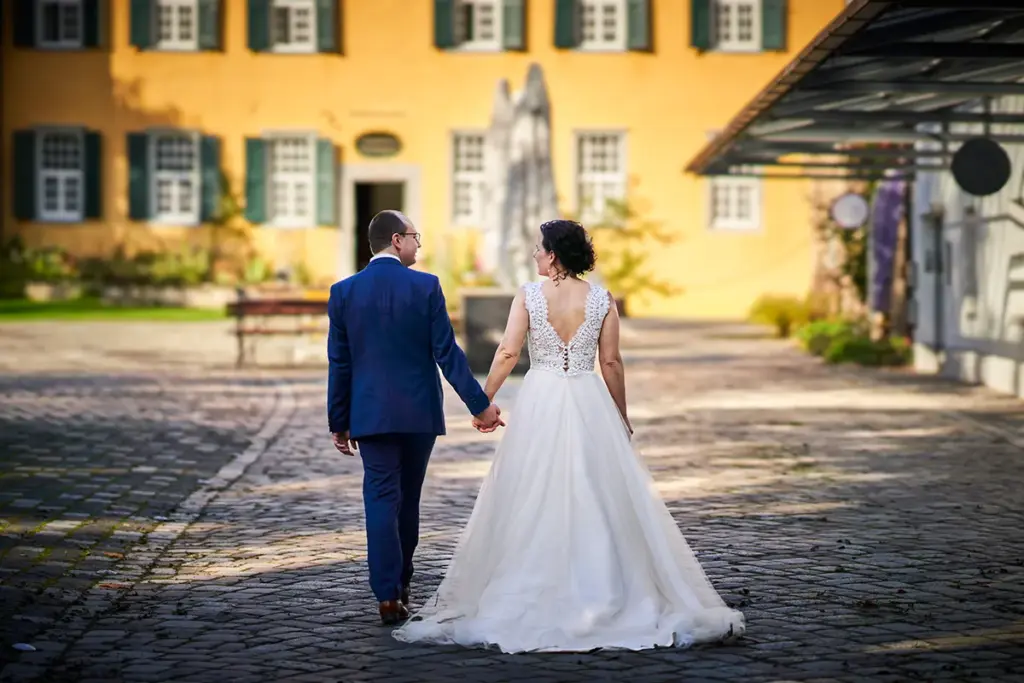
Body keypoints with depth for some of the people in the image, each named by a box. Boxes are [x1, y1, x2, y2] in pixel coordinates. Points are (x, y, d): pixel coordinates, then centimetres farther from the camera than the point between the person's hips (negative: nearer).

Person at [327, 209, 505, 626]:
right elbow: (446, 353, -8)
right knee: (408, 499, 14)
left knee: (381, 499, 0)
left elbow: (339, 364, 2)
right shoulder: (426, 287, -7)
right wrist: (480, 405, -3)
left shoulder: (343, 292, -1)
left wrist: (339, 423, 9)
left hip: (371, 414, 0)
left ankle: (388, 595, -8)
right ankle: (400, 583, 26)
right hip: (420, 411, 0)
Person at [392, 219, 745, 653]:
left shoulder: (528, 296, -4)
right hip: (589, 405, 1)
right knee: (598, 499, 5)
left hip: (539, 404, -1)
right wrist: (621, 417, 9)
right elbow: (611, 362, 1)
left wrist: (484, 401, -1)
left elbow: (507, 353, -9)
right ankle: (602, 595, 6)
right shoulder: (601, 300, -1)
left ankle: (535, 598, 8)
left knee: (533, 502, 6)